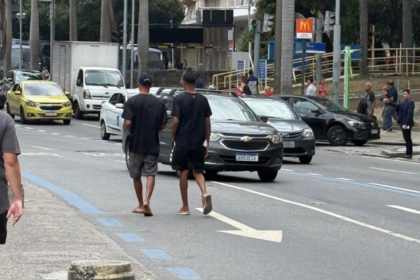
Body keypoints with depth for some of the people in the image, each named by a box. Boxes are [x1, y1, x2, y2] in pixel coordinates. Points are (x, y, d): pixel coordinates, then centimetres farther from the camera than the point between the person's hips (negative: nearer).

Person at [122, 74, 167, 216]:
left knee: (136, 176, 12)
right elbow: (163, 125, 0)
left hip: (136, 144, -1)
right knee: (151, 174, 0)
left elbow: (127, 122, -15)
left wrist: (132, 132, 5)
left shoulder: (132, 101, -8)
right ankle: (147, 201, -21)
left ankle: (140, 205, 21)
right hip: (152, 145, 1)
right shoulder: (159, 103, -1)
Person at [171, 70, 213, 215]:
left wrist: (173, 138, 1)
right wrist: (207, 143, 12)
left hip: (182, 142, -3)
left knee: (183, 172, 6)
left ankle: (185, 207, 11)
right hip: (198, 143, 3)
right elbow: (207, 123, 5)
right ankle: (204, 194, -15)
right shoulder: (203, 100, 4)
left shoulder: (179, 99, -7)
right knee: (198, 171, 14)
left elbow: (175, 121, -12)